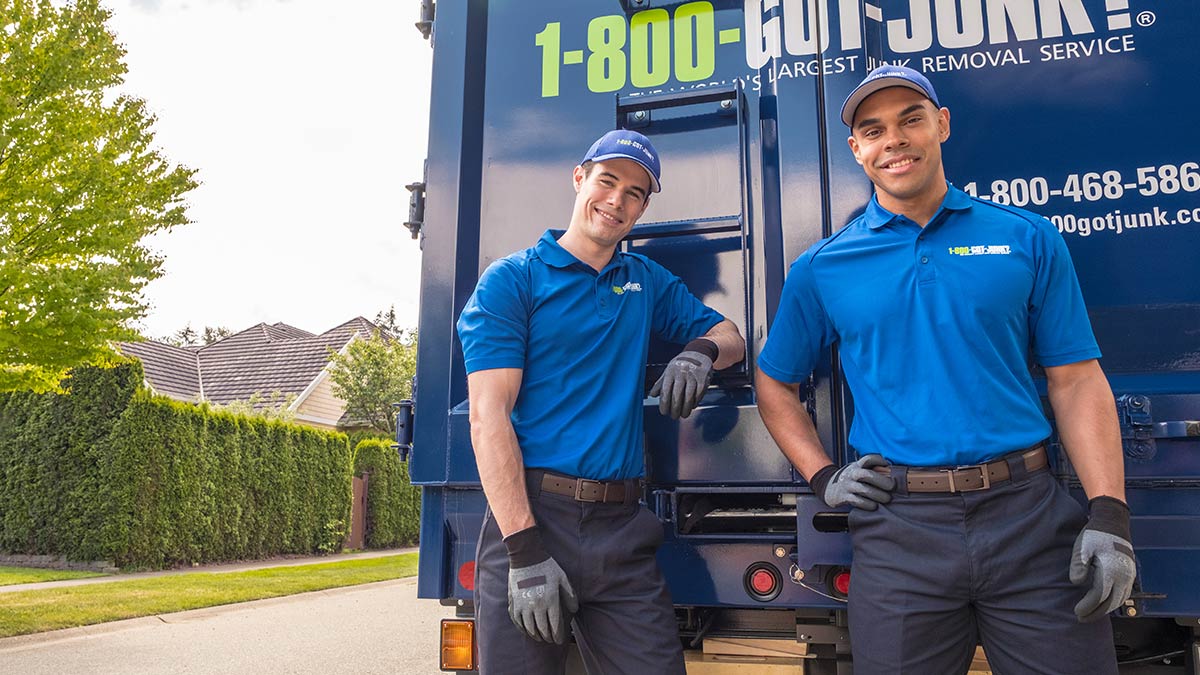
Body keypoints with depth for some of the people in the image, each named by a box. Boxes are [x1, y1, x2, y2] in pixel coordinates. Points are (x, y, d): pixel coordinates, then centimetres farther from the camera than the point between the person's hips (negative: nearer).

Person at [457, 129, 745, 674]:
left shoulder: (649, 282, 16)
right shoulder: (512, 279, 0)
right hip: (529, 513, -4)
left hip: (622, 528, 4)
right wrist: (525, 550, -17)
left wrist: (702, 351, -5)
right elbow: (488, 416, -8)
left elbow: (729, 337, 22)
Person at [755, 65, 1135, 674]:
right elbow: (774, 384, 14)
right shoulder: (822, 268, 5)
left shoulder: (1027, 240, 6)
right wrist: (822, 476, 1)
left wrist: (1109, 516, -5)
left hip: (1030, 514, 1)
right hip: (898, 527, 0)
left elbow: (1076, 381, 3)